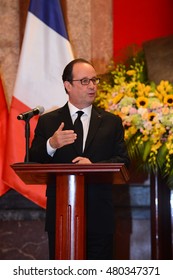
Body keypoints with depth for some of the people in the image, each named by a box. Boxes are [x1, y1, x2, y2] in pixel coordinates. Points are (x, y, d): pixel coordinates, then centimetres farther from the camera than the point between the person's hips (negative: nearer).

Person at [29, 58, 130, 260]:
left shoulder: (111, 122, 10)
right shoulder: (48, 121, 8)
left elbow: (123, 161, 2)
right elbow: (32, 162, 1)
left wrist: (94, 166, -17)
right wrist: (51, 145, -19)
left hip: (99, 215, 0)